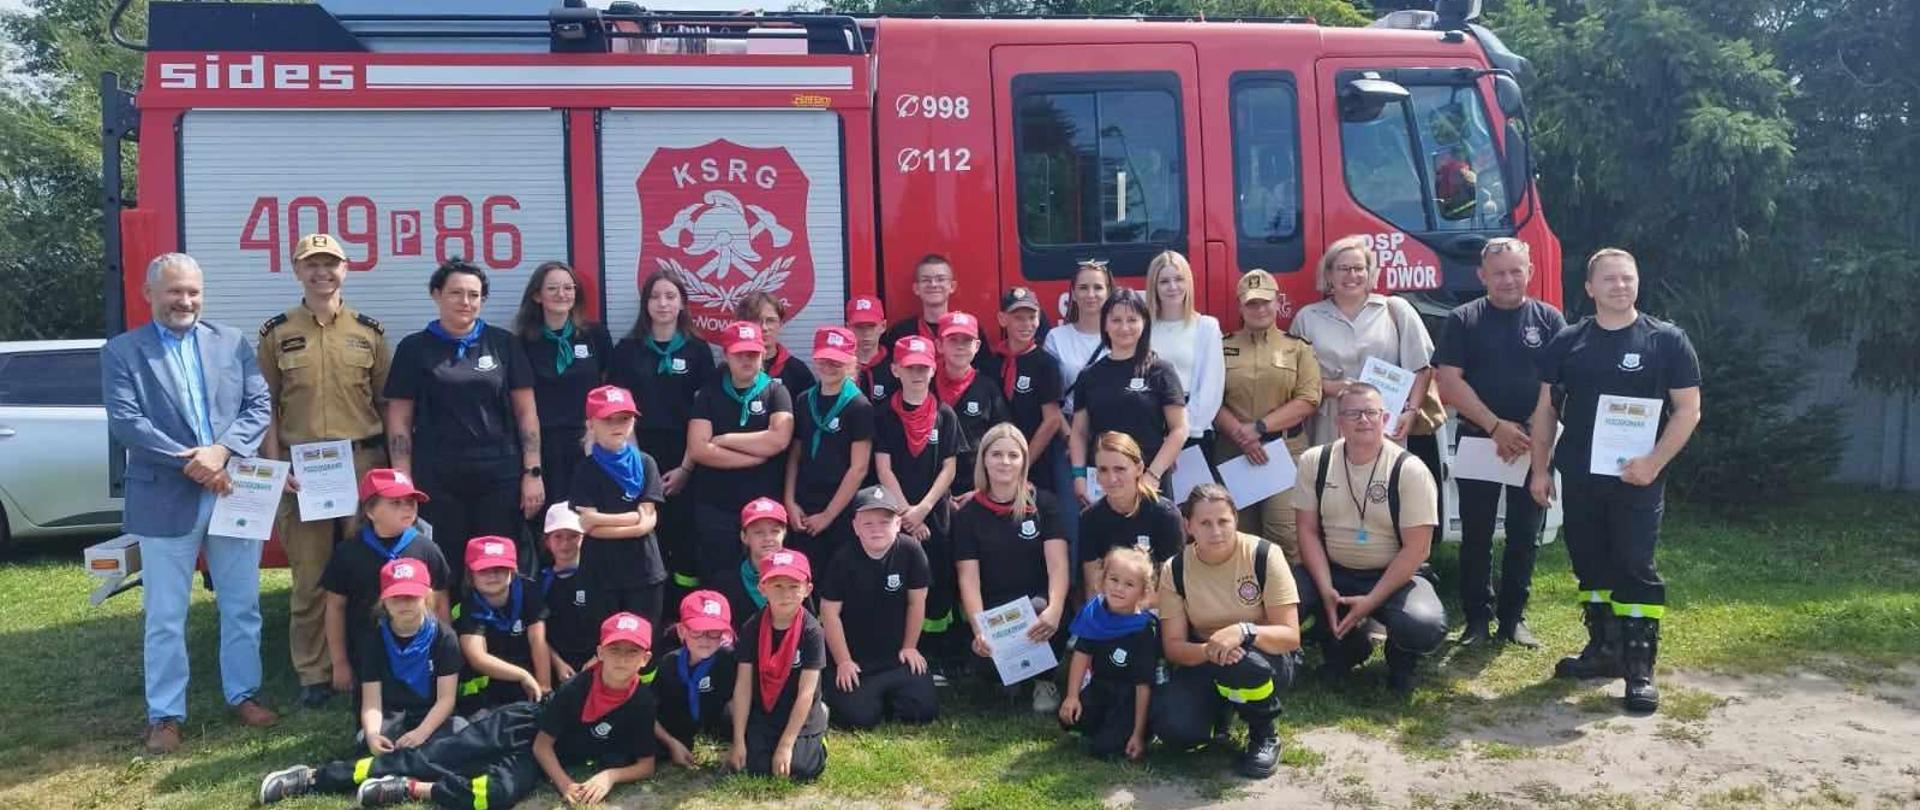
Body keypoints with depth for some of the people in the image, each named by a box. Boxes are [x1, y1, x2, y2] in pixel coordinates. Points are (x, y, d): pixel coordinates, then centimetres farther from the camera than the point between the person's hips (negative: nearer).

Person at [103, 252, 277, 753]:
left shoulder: (231, 342, 9)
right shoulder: (122, 351, 2)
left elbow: (259, 406, 2)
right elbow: (124, 421, -9)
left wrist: (221, 451, -13)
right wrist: (187, 461, -17)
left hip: (235, 493, 3)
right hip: (165, 499, -2)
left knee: (242, 606, 11)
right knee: (165, 617, 5)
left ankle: (243, 694, 25)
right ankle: (165, 715, 16)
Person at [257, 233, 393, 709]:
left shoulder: (369, 331, 7)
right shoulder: (277, 332, 5)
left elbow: (387, 404, 9)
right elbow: (265, 407, 6)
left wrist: (391, 465, 2)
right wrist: (275, 465, -4)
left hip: (363, 464, 1)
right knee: (309, 575, 5)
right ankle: (313, 675, 15)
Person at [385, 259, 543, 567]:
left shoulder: (503, 344, 7)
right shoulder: (414, 348, 6)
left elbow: (526, 412, 6)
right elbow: (399, 421, 5)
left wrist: (533, 472, -1)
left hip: (500, 480, 1)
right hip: (437, 483, 0)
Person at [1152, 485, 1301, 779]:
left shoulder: (1264, 556, -17)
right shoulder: (1173, 570, -9)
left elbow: (1290, 636, -18)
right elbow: (1173, 646, -8)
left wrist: (1244, 631, -38)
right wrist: (1208, 651, -31)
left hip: (1267, 657, -2)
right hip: (1203, 662, 2)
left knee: (1242, 661, -39)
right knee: (1173, 727, -26)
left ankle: (1264, 735, -6)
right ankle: (1222, 709, 11)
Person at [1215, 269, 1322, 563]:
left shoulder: (1298, 347, 7)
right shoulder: (1223, 347, 9)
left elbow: (1309, 399, -2)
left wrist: (1260, 427, -11)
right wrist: (1241, 434, -13)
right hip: (1233, 453, 2)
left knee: (1286, 532, -12)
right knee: (1239, 532, 6)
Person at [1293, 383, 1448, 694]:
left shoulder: (1410, 470, -13)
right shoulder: (1314, 462, -3)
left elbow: (1416, 549, -14)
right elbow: (1308, 531, -2)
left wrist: (1371, 601, -20)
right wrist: (1326, 590, -15)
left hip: (1394, 576, -3)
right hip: (1332, 571, 3)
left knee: (1426, 627, -33)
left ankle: (1400, 656, 10)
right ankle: (1347, 644, 8)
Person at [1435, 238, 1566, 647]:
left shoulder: (1549, 319, 4)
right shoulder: (1463, 320, 0)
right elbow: (1447, 381, -8)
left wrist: (1532, 434, -12)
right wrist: (1496, 426, -14)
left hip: (1532, 444, 1)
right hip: (1477, 440, -1)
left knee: (1524, 533, 7)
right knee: (1476, 534, 3)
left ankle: (1513, 617, 17)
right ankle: (1477, 618, 12)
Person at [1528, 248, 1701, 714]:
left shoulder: (1667, 340, -2)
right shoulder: (1568, 342, 6)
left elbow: (1688, 409, -4)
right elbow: (1546, 407, 10)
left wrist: (1655, 463, -15)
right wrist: (1540, 468, 6)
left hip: (1637, 478, -4)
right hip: (1579, 477, 4)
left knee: (1635, 567, -5)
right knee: (1590, 564, 11)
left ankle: (1640, 668, 1)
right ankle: (1603, 649, 26)